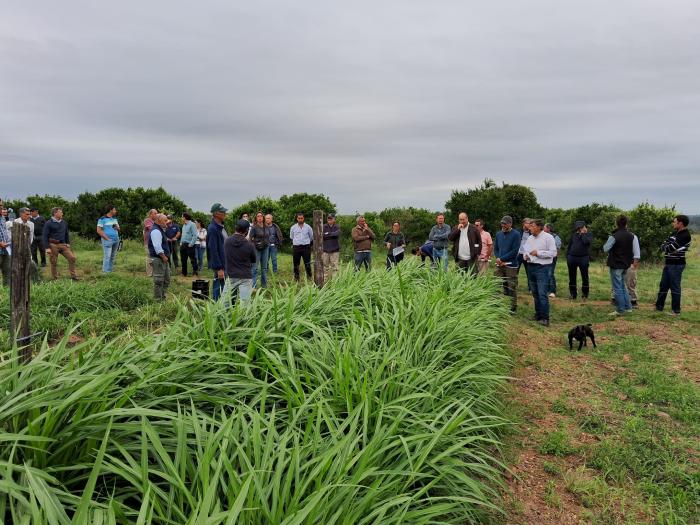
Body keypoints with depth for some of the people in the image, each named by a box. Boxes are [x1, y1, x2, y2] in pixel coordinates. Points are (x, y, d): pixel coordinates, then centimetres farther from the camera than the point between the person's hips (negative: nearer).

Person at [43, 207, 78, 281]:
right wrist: (47, 247, -11)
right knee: (54, 262, 3)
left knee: (72, 257, -7)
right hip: (53, 245, -4)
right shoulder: (48, 223, -4)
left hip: (63, 244, 4)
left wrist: (68, 243, 11)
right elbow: (45, 236, -5)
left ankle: (73, 276, 1)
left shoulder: (64, 223, 11)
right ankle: (54, 278, 16)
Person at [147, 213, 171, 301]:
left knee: (166, 280, 18)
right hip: (158, 259, -11)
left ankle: (162, 298, 27)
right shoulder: (156, 231, -17)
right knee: (159, 281, -4)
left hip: (163, 259, 11)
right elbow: (157, 247, -25)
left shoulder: (160, 230, 17)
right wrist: (164, 256, -19)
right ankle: (158, 300, 3)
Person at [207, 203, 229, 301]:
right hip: (220, 264, -9)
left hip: (225, 262, 9)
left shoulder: (221, 226, 11)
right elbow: (213, 250, -21)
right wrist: (219, 268, -22)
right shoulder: (212, 229, -18)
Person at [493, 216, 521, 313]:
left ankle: (513, 308, 8)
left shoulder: (516, 234, -6)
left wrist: (502, 259, -12)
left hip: (511, 266, -5)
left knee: (512, 288, 0)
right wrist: (499, 259, -5)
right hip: (499, 265, 5)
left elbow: (515, 251, -12)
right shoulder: (498, 234, 11)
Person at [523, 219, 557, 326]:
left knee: (542, 294, -11)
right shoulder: (530, 238, 13)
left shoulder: (548, 237, -8)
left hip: (542, 268, -7)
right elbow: (525, 250, 23)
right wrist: (525, 255, 1)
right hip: (531, 267, 7)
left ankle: (545, 318, -8)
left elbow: (553, 253, -13)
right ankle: (538, 315, 23)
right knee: (535, 294, 13)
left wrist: (538, 253, -16)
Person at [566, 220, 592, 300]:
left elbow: (586, 242, -19)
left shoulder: (589, 234, 2)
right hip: (572, 258, 3)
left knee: (584, 277, 2)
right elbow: (569, 246, 14)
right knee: (572, 277, 7)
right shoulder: (574, 235, 10)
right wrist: (567, 257, 8)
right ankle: (572, 294, 16)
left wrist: (583, 233, -8)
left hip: (583, 258, -3)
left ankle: (585, 294, 11)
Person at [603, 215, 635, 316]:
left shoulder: (614, 236, -18)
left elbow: (605, 249, -13)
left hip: (616, 265, -7)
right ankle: (627, 307, 22)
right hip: (626, 264, 7)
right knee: (622, 286, 20)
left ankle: (620, 310, 1)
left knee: (617, 287, -1)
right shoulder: (631, 236, 4)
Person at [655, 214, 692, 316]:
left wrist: (666, 247, 0)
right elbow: (663, 246, 11)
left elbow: (671, 248, -20)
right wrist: (667, 247, -10)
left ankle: (676, 310, 6)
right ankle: (659, 307, 23)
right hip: (668, 264, 9)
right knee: (663, 286, 14)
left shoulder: (685, 235, -16)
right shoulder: (675, 233, 13)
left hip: (677, 265, -9)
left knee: (675, 287, -2)